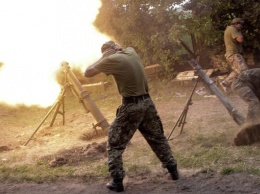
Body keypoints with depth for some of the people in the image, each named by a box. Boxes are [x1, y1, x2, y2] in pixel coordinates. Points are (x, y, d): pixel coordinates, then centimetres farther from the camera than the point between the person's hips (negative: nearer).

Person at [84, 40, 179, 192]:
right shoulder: (132, 52, 8)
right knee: (158, 138, 20)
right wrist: (115, 47, 21)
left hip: (131, 106, -6)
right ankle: (173, 170, 26)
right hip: (147, 102, 6)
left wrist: (103, 58, 2)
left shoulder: (112, 60, -11)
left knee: (115, 144, 7)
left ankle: (117, 181, 7)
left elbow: (88, 73, -5)